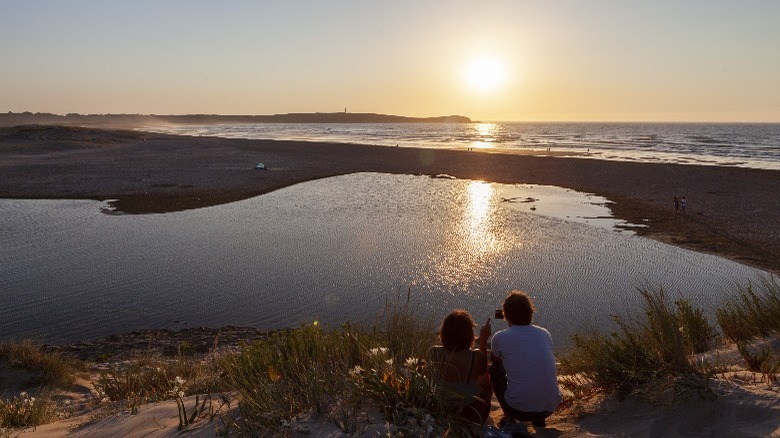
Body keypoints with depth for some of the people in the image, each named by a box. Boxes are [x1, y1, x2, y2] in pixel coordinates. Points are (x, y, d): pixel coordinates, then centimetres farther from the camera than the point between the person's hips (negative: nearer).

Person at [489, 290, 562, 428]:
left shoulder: (500, 337, -6)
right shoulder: (545, 334, 5)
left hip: (519, 409, -4)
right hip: (551, 408, 4)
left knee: (495, 370, 22)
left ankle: (509, 418, 18)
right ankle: (539, 420, 21)